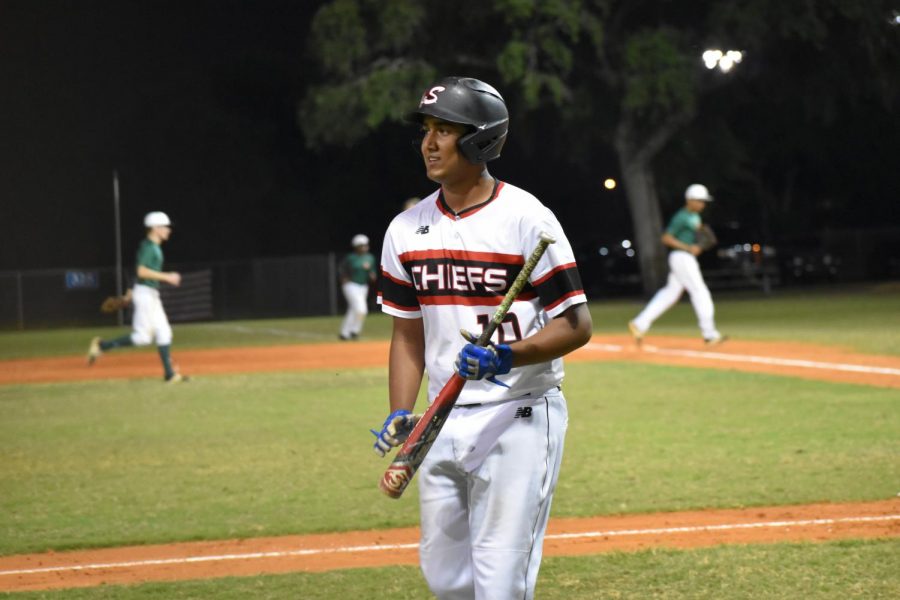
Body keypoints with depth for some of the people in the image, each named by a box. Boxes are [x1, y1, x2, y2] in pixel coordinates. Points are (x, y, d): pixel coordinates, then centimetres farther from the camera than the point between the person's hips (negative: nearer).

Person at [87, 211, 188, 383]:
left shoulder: (155, 247, 15)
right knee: (143, 337, -10)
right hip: (145, 293, -10)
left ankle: (169, 374, 7)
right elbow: (141, 271, -24)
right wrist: (166, 277, -21)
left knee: (164, 333, 7)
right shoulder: (148, 246, -15)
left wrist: (132, 291, 26)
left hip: (152, 295, 10)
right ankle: (102, 345, -1)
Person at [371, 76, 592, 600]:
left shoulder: (527, 219, -11)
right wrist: (400, 414, 2)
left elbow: (577, 325, -10)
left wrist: (508, 355, -26)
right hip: (444, 420, 6)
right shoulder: (406, 230, 7)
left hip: (518, 415, -6)